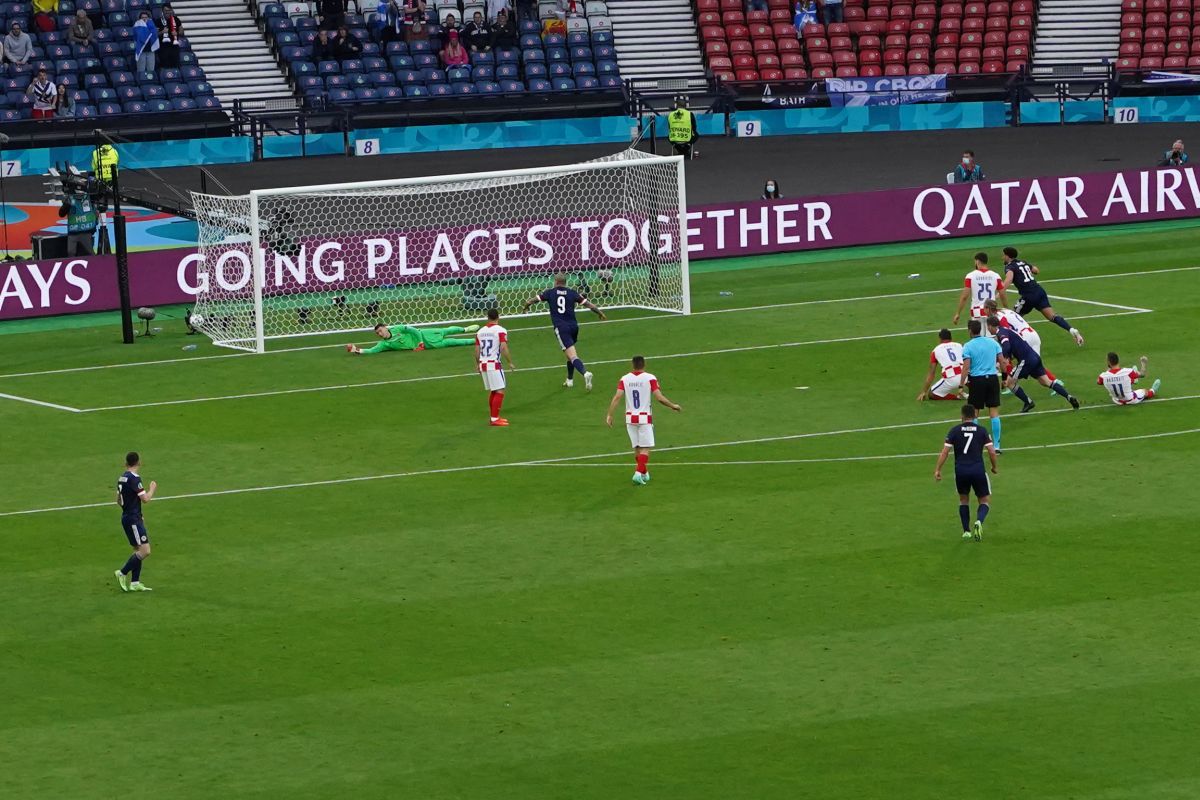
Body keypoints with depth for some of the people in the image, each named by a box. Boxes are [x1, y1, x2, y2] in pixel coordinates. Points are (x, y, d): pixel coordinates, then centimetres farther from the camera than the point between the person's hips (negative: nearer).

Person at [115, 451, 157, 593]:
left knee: (138, 550, 13)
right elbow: (145, 499, -20)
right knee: (145, 551, -10)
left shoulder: (122, 478, 10)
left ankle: (135, 583, 11)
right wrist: (152, 489, 1)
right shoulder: (134, 478, -17)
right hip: (133, 520, -10)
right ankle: (123, 573, -6)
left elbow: (119, 500, 20)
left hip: (127, 517, 10)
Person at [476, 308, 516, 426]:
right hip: (494, 365, -7)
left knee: (492, 391, 18)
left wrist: (479, 364, 25)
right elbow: (504, 348, -18)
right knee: (500, 392, -3)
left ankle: (494, 417, 24)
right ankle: (495, 419, -8)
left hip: (483, 364, 7)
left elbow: (477, 351, 11)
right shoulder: (500, 331, -8)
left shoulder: (480, 332, 9)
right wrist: (510, 362, -8)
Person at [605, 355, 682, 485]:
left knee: (637, 447, 15)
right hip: (645, 418, -3)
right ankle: (639, 473, -18)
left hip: (630, 417, 3)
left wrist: (609, 415, -7)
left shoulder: (624, 379, 0)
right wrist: (673, 406, 3)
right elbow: (659, 397, -12)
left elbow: (617, 397, -9)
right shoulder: (650, 378, -7)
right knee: (645, 448, -1)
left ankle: (644, 473, 27)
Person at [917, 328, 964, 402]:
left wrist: (923, 392, 27)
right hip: (964, 376, 4)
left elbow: (931, 374, 18)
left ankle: (957, 397, -4)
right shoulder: (959, 346, 21)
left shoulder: (936, 350, 15)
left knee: (931, 394, 14)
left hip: (950, 379, -4)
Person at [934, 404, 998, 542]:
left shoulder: (954, 431, 3)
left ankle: (966, 531, 20)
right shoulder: (981, 431, 4)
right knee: (985, 501, 11)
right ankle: (979, 521, -19)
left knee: (963, 499, 24)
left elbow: (945, 452, -2)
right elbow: (992, 451, 1)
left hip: (960, 471, 1)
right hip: (978, 470, -1)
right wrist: (995, 467, 18)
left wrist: (937, 470, 3)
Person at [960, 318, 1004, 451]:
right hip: (993, 378, 3)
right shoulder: (993, 342, 3)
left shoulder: (968, 346, -8)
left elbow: (966, 367, -14)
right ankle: (996, 444, 3)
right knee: (994, 412, 4)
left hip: (976, 380, -3)